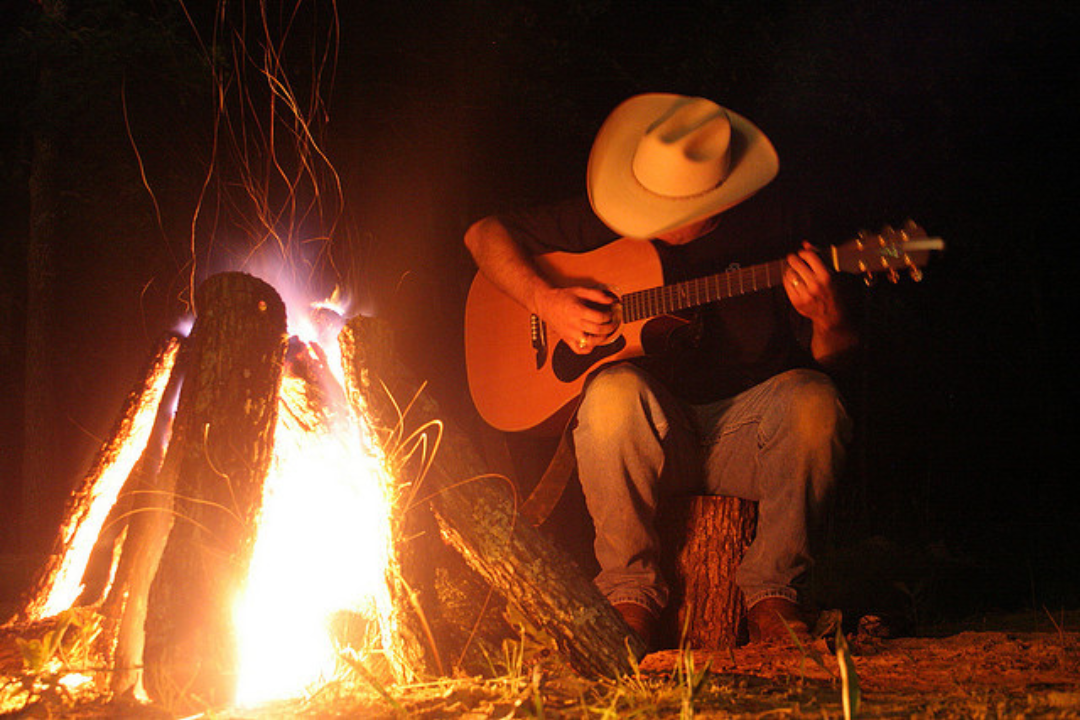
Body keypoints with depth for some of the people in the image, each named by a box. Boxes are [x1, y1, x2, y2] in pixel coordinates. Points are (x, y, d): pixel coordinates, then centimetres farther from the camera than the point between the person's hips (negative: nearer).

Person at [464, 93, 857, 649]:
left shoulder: (764, 225, -1)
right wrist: (546, 301, -13)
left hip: (742, 432, 1)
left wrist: (828, 321, -22)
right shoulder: (606, 219, -1)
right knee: (615, 392, -34)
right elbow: (486, 234, 4)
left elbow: (830, 356, 3)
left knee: (810, 400, -31)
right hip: (646, 433, 0)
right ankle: (630, 590, -16)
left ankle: (770, 591, -11)